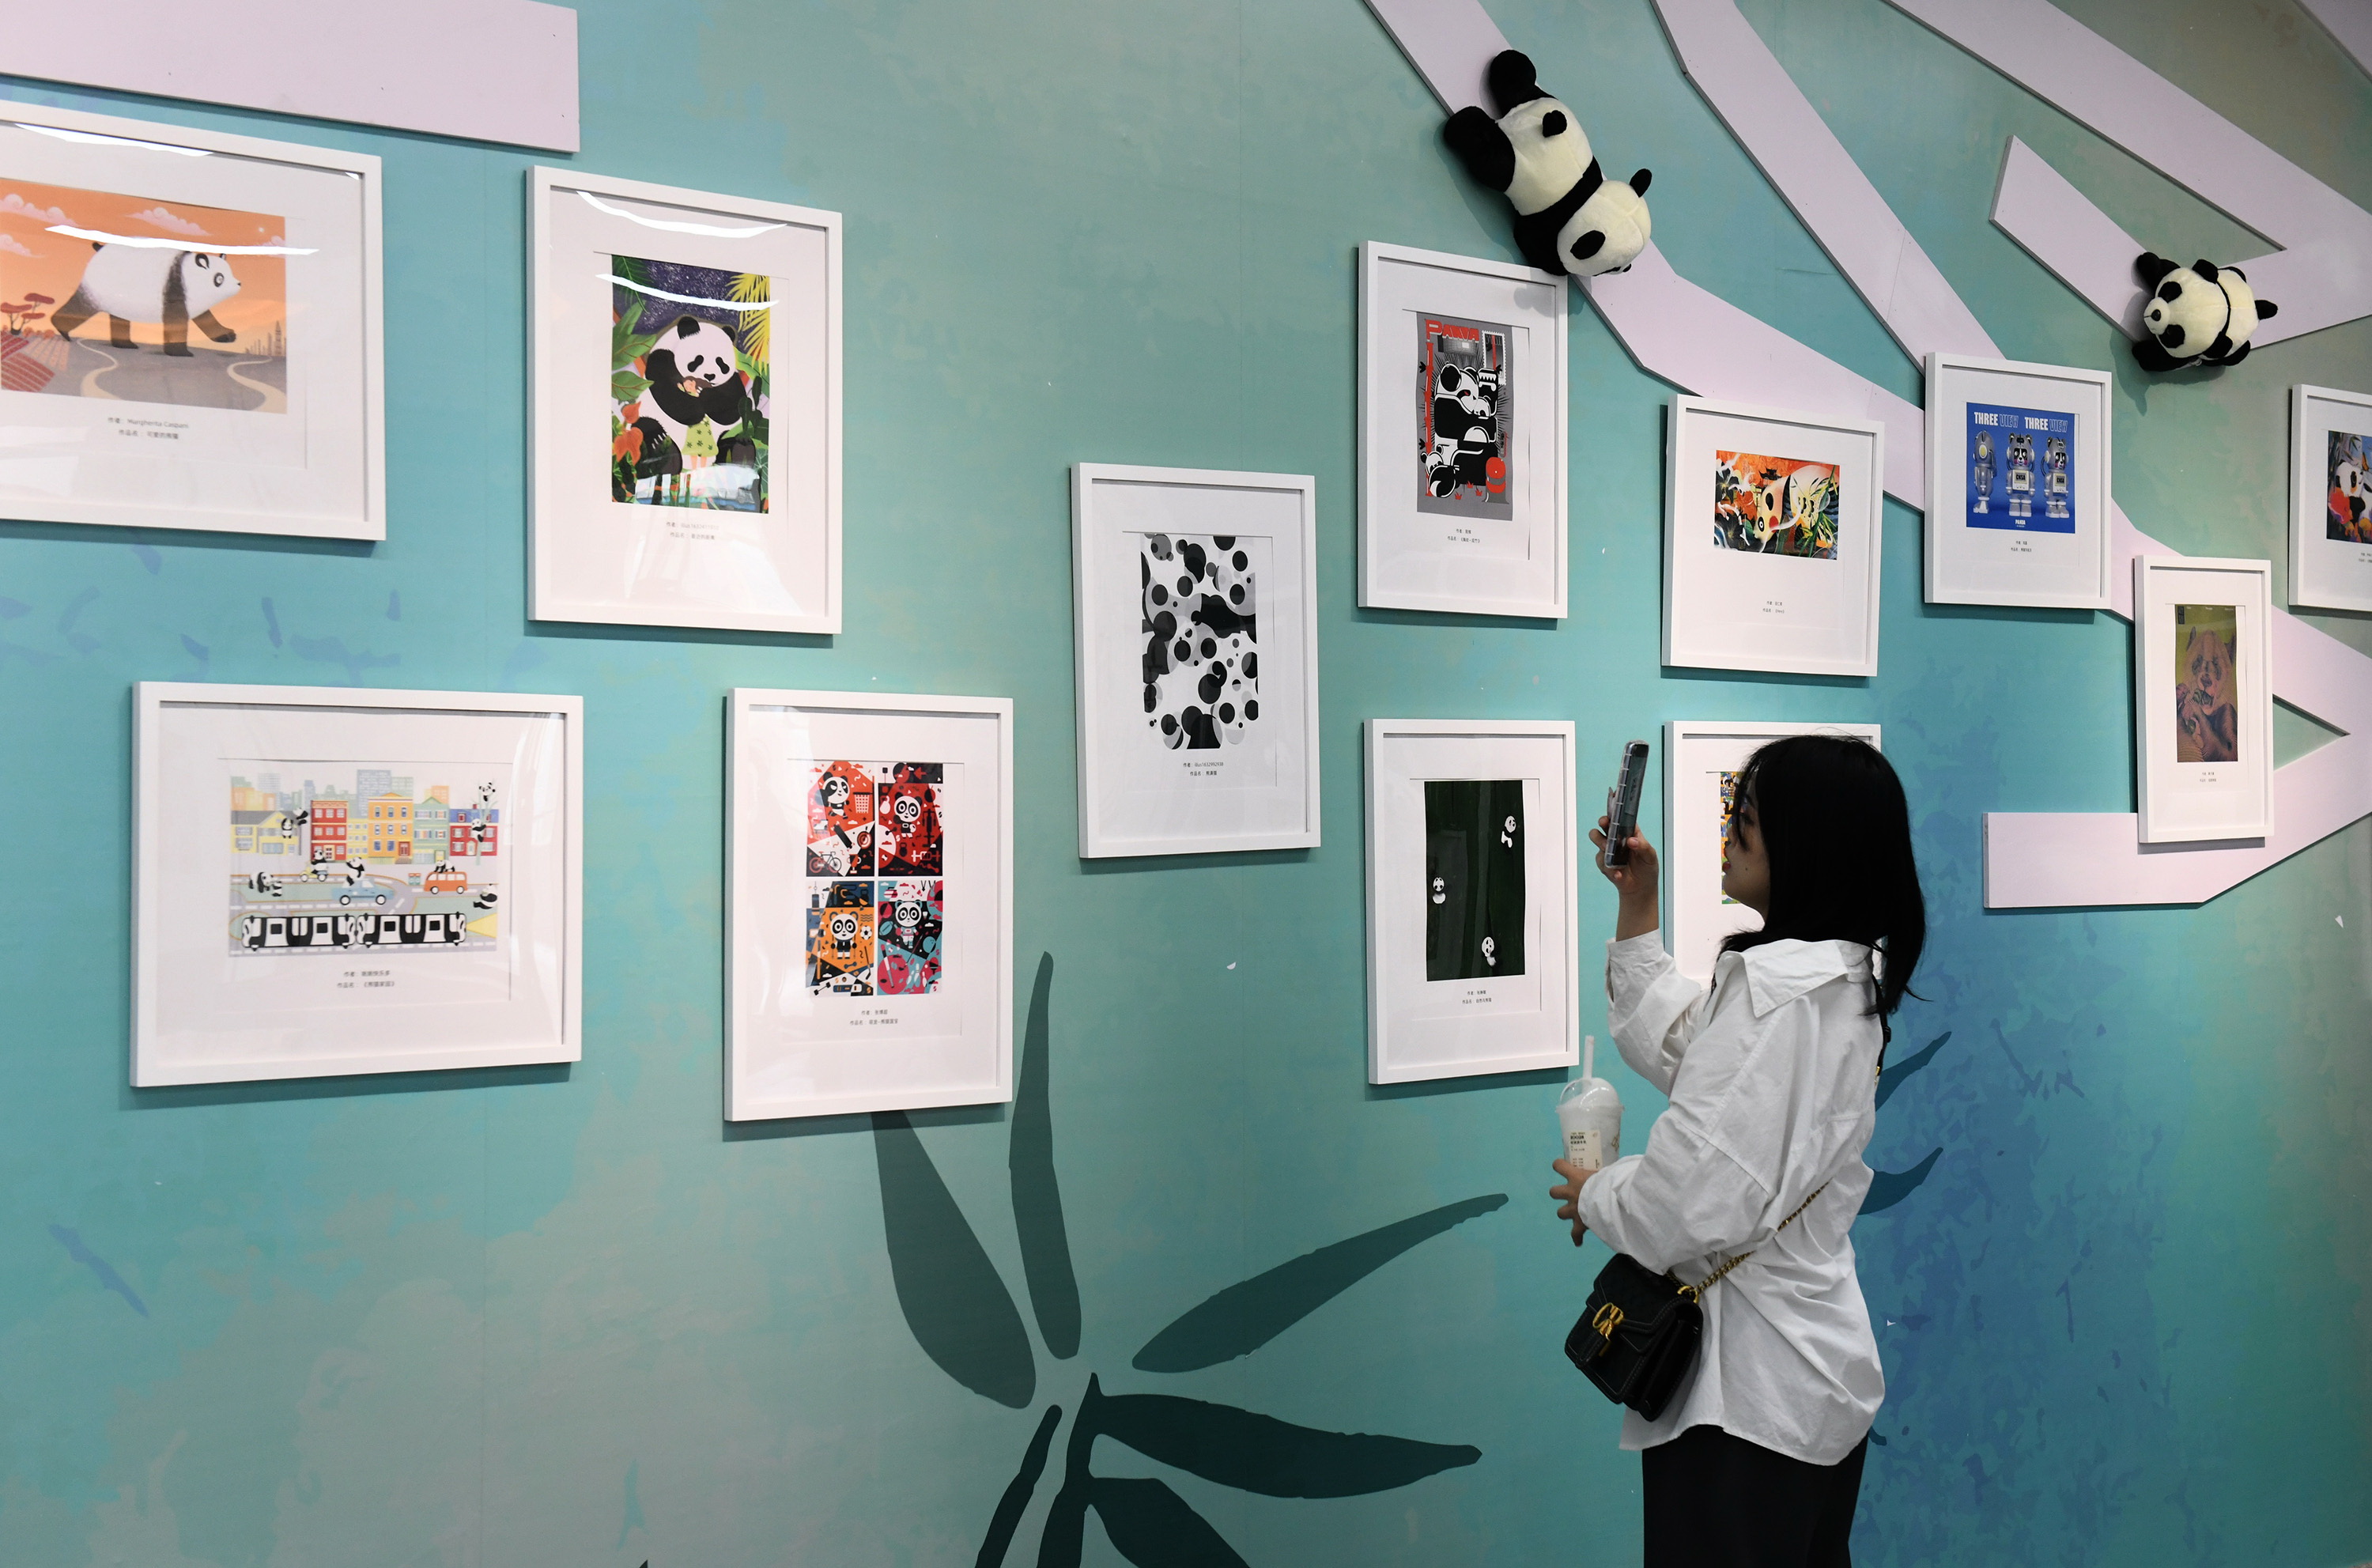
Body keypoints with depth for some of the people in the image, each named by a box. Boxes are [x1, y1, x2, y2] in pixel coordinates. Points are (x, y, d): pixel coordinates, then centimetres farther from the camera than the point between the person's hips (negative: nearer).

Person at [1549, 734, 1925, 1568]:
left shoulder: (1777, 984, -24)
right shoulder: (1846, 976, 7)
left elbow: (1701, 1199, -28)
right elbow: (1682, 1051, 19)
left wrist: (1594, 1195, -9)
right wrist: (1637, 911, 19)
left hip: (1746, 1386, -10)